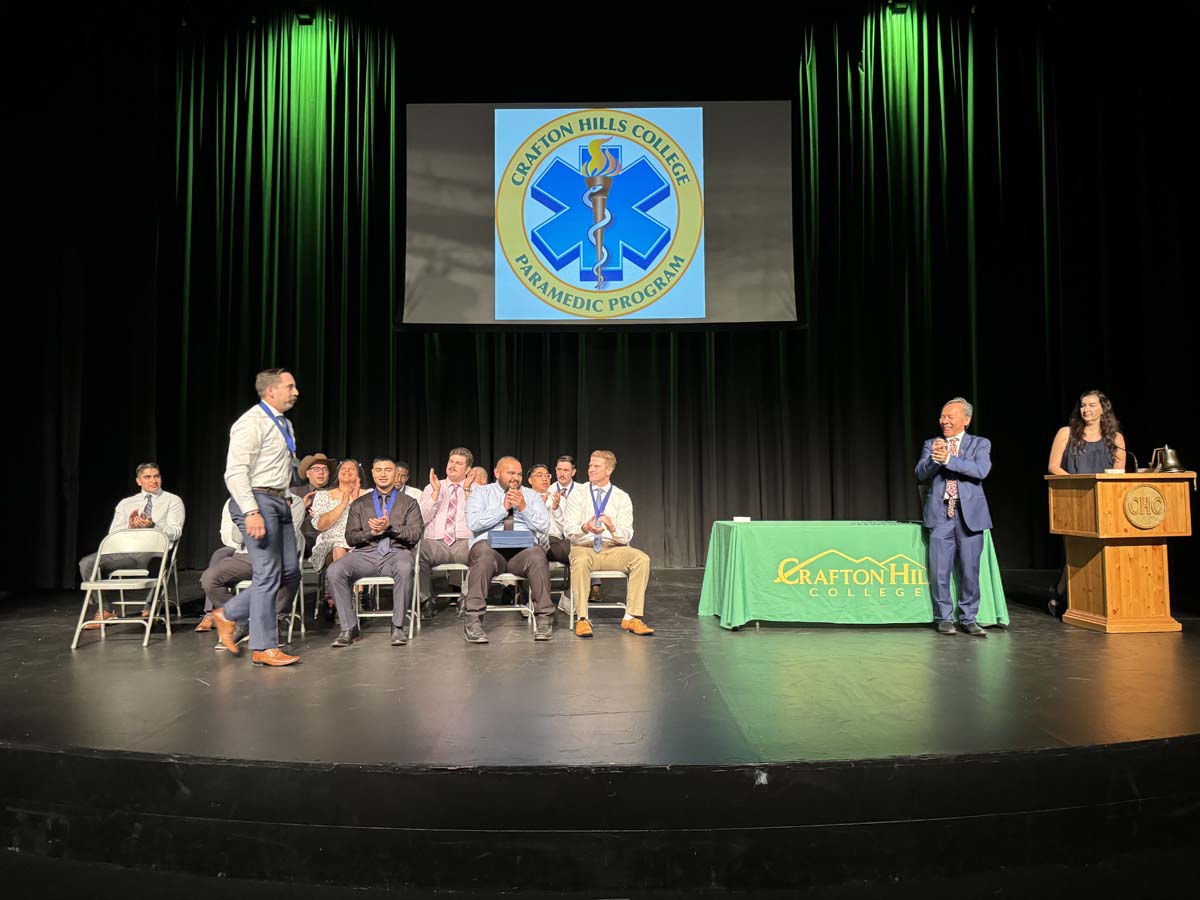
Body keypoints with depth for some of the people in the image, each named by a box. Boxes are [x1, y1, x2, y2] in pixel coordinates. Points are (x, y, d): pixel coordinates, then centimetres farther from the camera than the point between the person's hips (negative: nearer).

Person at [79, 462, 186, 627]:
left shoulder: (173, 501, 12)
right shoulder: (125, 503, 22)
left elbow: (175, 532, -2)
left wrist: (153, 526, -21)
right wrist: (129, 526, -9)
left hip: (155, 551, -4)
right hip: (126, 550, 4)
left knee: (157, 563, -40)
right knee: (87, 562, -18)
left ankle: (148, 609, -24)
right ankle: (105, 611, -7)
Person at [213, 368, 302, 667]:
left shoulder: (284, 424, 17)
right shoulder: (252, 423, -11)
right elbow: (235, 472, -18)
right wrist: (252, 512, -25)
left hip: (280, 502, 9)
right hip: (258, 500, -9)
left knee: (290, 573, 9)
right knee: (268, 575, -6)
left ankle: (228, 615, 23)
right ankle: (264, 648, 5)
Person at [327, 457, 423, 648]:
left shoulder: (409, 503, 17)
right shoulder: (359, 504, 22)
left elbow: (415, 534, 3)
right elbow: (350, 537, 14)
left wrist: (390, 527, -11)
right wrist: (370, 532, -6)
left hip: (396, 552, -2)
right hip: (365, 553, 2)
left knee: (404, 568, -39)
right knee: (334, 570, -28)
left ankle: (397, 627, -25)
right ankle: (349, 628, -17)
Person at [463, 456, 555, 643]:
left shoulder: (531, 496, 21)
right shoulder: (481, 493, 15)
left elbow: (544, 526, 8)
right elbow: (473, 523, -3)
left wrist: (523, 508, -5)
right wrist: (503, 507, -6)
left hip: (523, 550, 1)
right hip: (490, 547, -1)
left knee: (537, 555, -34)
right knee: (483, 554, -38)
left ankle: (545, 619, -27)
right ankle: (473, 622, -33)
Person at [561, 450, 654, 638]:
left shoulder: (622, 498, 5)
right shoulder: (577, 495, 4)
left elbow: (627, 536, -2)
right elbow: (568, 529, -5)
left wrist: (612, 527, -25)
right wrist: (586, 528, -28)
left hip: (613, 550, 2)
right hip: (584, 547, -1)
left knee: (642, 559, -26)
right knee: (580, 560, -37)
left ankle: (631, 618, -20)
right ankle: (582, 619, -29)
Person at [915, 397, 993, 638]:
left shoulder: (980, 444, 6)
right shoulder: (932, 444, 11)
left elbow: (981, 470, -13)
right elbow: (921, 473, -3)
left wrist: (948, 459, -20)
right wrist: (934, 458, -22)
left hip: (969, 513, -1)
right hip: (940, 513, 1)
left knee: (970, 570, 3)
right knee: (939, 571, 1)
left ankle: (968, 618, 16)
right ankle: (945, 618, 14)